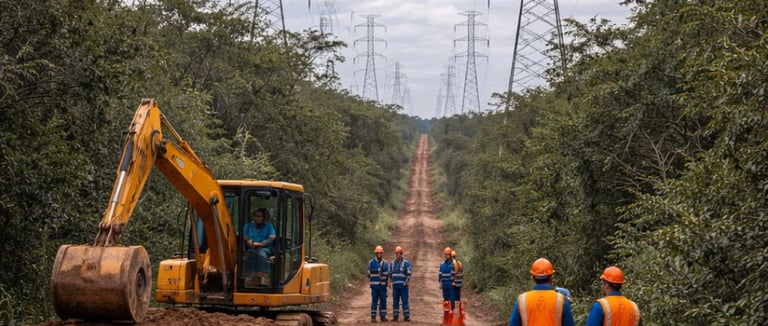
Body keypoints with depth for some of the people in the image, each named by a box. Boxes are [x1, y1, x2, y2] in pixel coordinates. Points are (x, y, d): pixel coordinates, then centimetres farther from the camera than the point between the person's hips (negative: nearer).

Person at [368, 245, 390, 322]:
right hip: (374, 285, -3)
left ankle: (383, 316, 11)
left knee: (383, 301, 4)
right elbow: (369, 273, 1)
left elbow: (387, 273, 2)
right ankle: (373, 317, 0)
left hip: (383, 285, 3)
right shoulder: (371, 262, -1)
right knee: (374, 301, -3)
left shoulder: (385, 263, 7)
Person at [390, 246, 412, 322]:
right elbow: (391, 273, 22)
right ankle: (395, 316, 9)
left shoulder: (406, 262, -3)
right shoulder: (393, 263, 13)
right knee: (395, 301, 5)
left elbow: (409, 274, -7)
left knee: (405, 301, -5)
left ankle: (406, 316, -3)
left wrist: (406, 283, -14)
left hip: (403, 285, -5)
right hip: (395, 285, 5)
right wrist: (392, 280, 11)